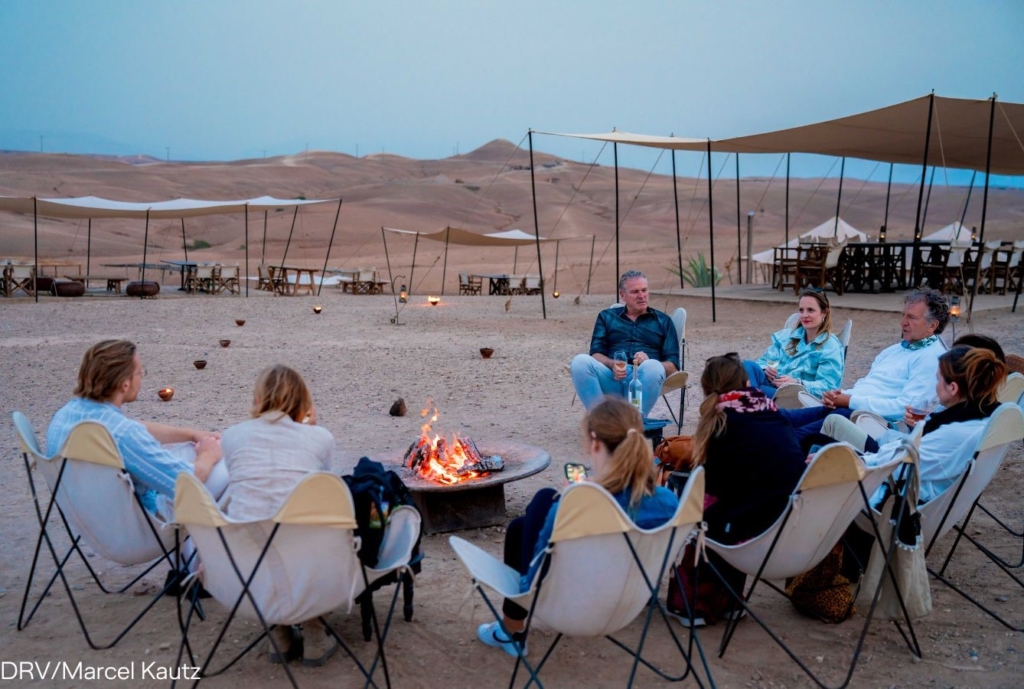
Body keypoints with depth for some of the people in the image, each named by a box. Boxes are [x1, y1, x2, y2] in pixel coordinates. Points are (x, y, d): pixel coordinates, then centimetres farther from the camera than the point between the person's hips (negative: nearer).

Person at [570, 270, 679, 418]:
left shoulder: (663, 320, 21)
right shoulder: (607, 316, 24)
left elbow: (672, 366, 11)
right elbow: (596, 354, 10)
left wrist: (648, 363, -11)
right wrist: (613, 365, -13)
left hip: (643, 379, -1)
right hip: (612, 378, 1)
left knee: (652, 366, -36)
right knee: (580, 361, -29)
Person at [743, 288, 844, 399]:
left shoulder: (831, 346, 4)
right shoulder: (785, 335, 23)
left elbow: (827, 387, -7)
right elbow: (764, 361, 19)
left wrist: (798, 384, -27)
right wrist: (765, 370, -8)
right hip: (771, 386, 5)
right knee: (749, 366, -32)